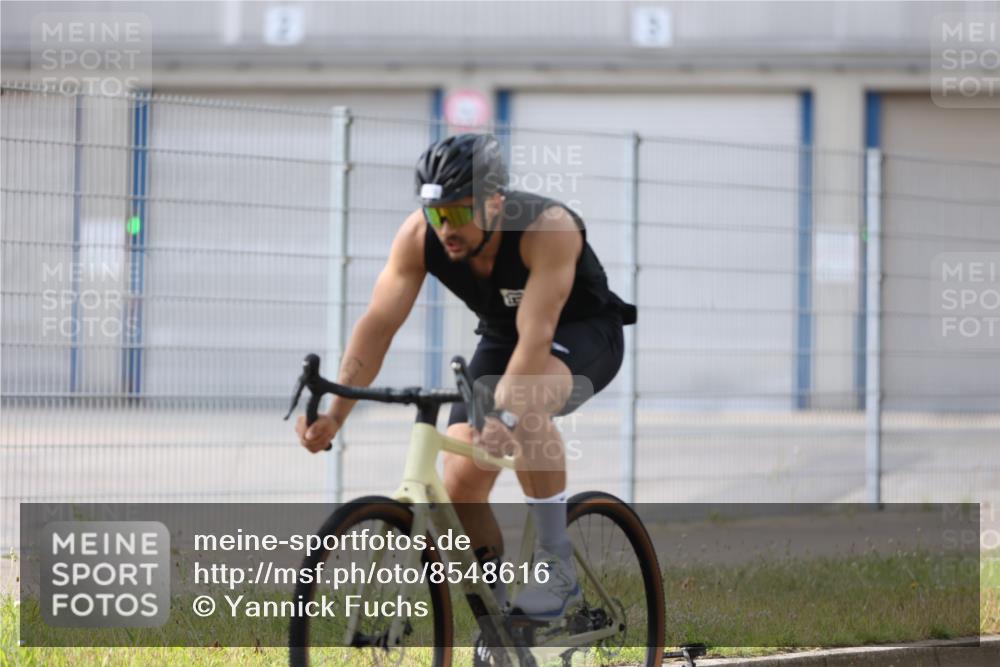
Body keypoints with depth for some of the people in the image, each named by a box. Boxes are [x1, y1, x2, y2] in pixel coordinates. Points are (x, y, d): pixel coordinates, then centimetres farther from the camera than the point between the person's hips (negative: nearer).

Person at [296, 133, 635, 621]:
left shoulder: (547, 228, -36)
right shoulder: (419, 237, -22)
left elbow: (536, 337, -43)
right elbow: (378, 324, -24)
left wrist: (502, 417, -56)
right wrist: (334, 414, -35)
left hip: (585, 331, -5)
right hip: (502, 339, 5)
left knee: (524, 402, -39)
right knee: (460, 484, -13)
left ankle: (557, 564, -27)